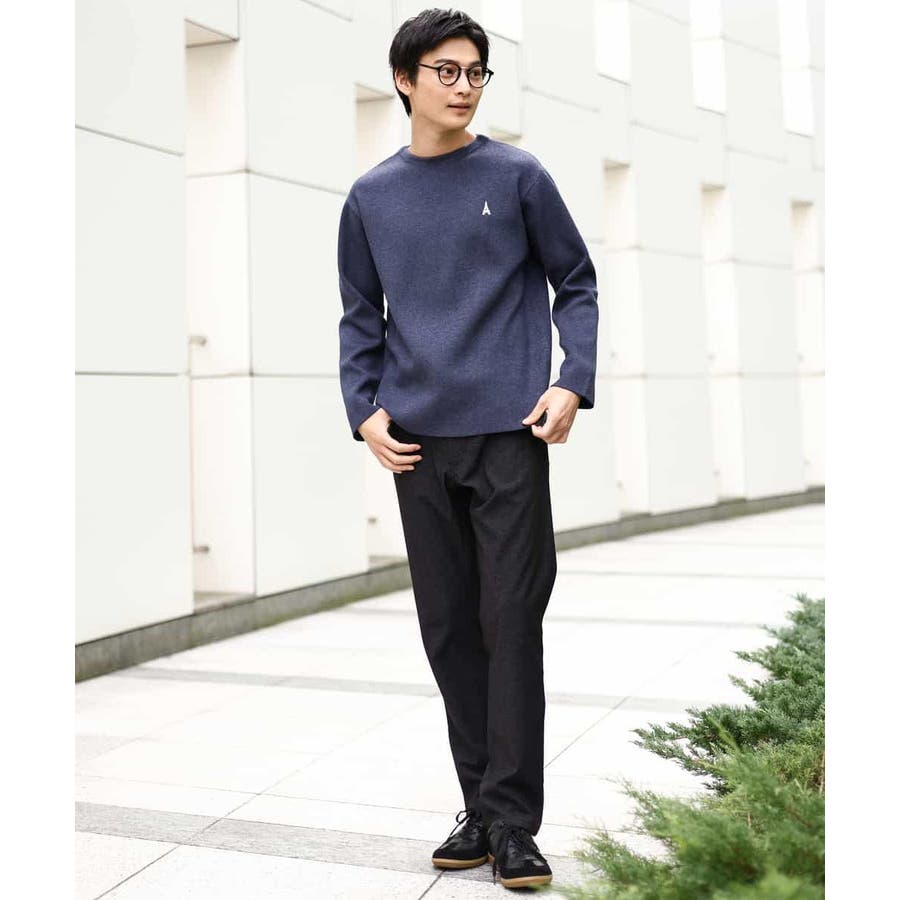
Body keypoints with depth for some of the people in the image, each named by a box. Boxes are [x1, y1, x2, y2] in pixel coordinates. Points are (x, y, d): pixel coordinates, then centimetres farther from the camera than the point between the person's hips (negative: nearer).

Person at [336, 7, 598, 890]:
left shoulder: (518, 177, 3)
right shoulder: (370, 197, 10)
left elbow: (576, 282, 7)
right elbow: (360, 318, 15)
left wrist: (572, 385, -6)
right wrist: (364, 410, 1)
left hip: (508, 432, -3)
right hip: (418, 443, 3)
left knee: (511, 623, -3)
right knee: (448, 627, 8)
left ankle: (512, 822, 5)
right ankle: (479, 806, 20)